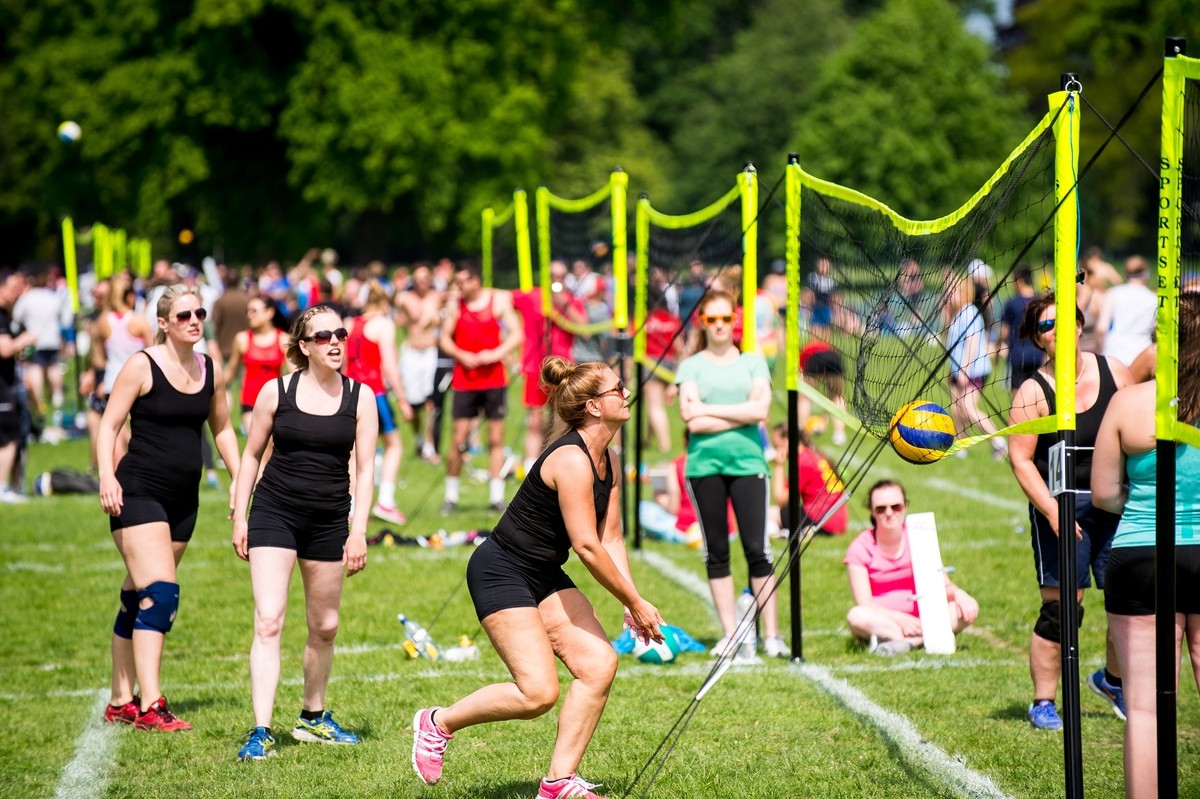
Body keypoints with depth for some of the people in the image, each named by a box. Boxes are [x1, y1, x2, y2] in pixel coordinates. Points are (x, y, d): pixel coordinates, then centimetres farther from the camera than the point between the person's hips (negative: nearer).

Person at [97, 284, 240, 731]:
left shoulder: (211, 372, 9)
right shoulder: (142, 367, -7)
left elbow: (222, 429, 22)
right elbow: (109, 425, -7)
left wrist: (239, 480, 16)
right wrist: (107, 476, -20)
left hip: (183, 499, 6)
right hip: (138, 493, -6)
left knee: (139, 599, 12)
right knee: (161, 593, -18)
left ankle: (121, 702, 18)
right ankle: (150, 707, -20)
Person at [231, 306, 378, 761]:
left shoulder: (360, 398, 2)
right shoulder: (277, 392, -2)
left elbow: (364, 469, 2)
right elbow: (251, 455, 8)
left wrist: (358, 532, -5)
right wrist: (239, 518, 4)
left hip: (328, 521, 2)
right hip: (274, 514, -2)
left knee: (324, 628, 12)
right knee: (268, 621, -14)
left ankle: (312, 718, 34)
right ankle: (260, 732, -18)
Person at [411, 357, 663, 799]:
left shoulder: (607, 461, 6)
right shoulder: (571, 460, -23)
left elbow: (611, 539, 8)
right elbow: (588, 547, -25)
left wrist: (630, 604, -4)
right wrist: (635, 603, -17)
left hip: (544, 576, 10)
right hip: (501, 574, -10)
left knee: (600, 663, -5)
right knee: (538, 692, -15)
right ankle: (438, 723, 7)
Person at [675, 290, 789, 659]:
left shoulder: (753, 362, 10)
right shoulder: (691, 366, 7)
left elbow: (760, 409, -6)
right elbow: (693, 422, -5)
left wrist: (708, 410, -6)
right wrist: (740, 416, -7)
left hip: (747, 461, 0)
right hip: (704, 464, 1)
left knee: (758, 549, -6)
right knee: (716, 552, 4)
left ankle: (771, 635, -2)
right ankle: (729, 634, 11)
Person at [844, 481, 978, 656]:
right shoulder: (861, 548, -5)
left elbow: (943, 585, 2)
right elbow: (864, 603, -13)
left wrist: (958, 594, -22)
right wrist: (900, 618, -27)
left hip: (922, 619, 3)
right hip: (882, 620, -3)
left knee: (969, 608, -22)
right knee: (856, 617, -36)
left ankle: (906, 642, -35)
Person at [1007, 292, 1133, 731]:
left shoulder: (1113, 371, 4)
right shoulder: (1033, 392, -7)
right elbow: (1020, 458, -9)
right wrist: (1052, 511, -18)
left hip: (1117, 504, 4)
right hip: (1062, 506, -4)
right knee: (1060, 608, -6)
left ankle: (1115, 679, 33)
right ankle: (1043, 703, 8)